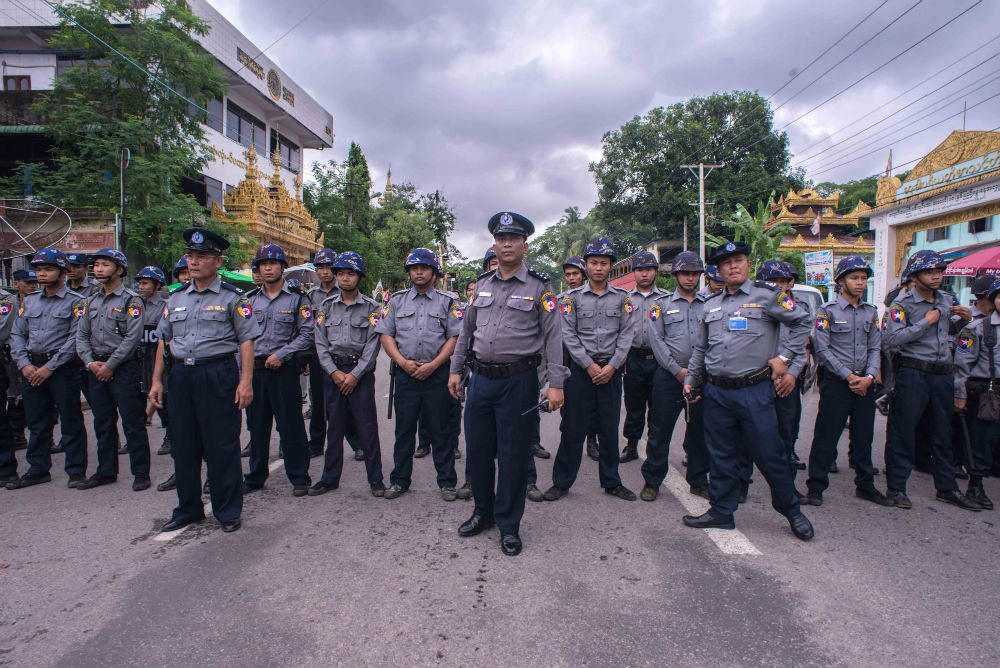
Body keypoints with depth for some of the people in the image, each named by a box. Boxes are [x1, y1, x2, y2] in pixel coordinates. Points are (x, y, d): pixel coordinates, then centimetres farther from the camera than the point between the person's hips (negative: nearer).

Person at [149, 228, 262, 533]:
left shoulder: (232, 297, -2)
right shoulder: (176, 298, 14)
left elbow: (246, 340, -6)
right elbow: (164, 340, 18)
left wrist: (246, 380, -15)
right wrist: (156, 380, 12)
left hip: (218, 374, -5)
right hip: (180, 375, 6)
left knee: (222, 447, 0)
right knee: (183, 446, 12)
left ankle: (228, 511, 14)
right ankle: (188, 509, 28)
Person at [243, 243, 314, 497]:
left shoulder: (297, 298, 1)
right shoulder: (251, 299, 13)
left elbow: (307, 334, -5)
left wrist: (281, 355, -14)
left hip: (284, 369, -4)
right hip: (255, 369, 4)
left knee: (291, 426, -2)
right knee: (257, 425, 12)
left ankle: (299, 478, 9)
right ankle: (256, 477, 25)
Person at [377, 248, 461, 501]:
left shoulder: (447, 302, 6)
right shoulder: (397, 300, 11)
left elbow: (455, 337, 0)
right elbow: (386, 335, 7)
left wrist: (433, 365, -11)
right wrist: (403, 362, -8)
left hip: (437, 374, -1)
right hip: (406, 373, 2)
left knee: (440, 430, 4)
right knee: (404, 429, 8)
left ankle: (447, 482, 14)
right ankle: (399, 480, 21)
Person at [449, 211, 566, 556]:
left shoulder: (539, 287, -2)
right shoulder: (482, 284, 11)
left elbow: (553, 337, -6)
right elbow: (466, 330, 17)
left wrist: (556, 383, -12)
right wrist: (456, 369, 14)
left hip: (518, 381, -4)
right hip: (480, 379, 5)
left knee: (513, 455, 4)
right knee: (477, 450, 13)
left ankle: (509, 524, 20)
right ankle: (483, 512, 33)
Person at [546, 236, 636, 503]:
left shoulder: (622, 298, 6)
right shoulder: (573, 297, 2)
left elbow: (627, 334, 2)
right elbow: (568, 335, -4)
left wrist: (612, 366, -9)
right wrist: (589, 365, -11)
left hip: (611, 371, 2)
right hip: (581, 369, -1)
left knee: (609, 429, 9)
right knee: (573, 428, 2)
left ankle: (611, 482, 24)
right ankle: (562, 482, 14)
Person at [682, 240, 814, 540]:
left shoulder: (767, 295, 0)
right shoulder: (711, 304, 14)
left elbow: (803, 322, 5)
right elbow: (700, 348, 21)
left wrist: (784, 357, -2)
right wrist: (690, 380, 17)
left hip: (754, 390, -4)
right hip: (716, 393, 4)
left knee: (769, 453, 2)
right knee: (721, 455, 10)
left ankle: (791, 510, 23)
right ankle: (721, 512, 22)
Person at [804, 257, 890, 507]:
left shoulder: (871, 312, 11)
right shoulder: (828, 310, -5)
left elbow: (875, 348, 11)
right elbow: (822, 348, -10)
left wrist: (869, 376, -5)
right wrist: (848, 376, -13)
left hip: (865, 383, 5)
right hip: (836, 382, -5)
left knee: (864, 436, 12)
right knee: (826, 436, -2)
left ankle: (865, 485, 26)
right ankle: (816, 487, 6)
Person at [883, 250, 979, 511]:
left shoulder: (947, 300, 13)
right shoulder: (903, 303, -7)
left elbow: (953, 332, 27)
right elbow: (893, 339, -19)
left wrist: (963, 318, 7)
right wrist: (926, 321, -15)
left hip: (944, 374, 6)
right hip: (913, 373, -6)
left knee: (943, 432, 14)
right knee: (903, 431, -2)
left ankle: (947, 488, 26)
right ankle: (896, 487, 7)